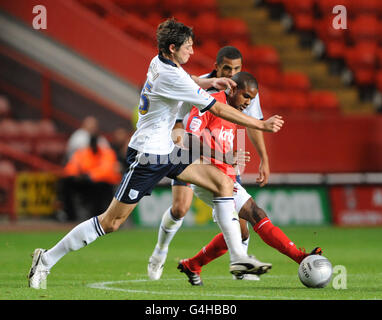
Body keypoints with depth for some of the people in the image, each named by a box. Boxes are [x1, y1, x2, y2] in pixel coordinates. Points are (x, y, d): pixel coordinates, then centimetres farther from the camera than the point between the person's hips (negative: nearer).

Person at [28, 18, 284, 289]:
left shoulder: (159, 63, 5)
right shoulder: (171, 76, -22)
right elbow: (218, 109, -19)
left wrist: (210, 82, 15)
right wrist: (261, 125, -12)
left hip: (165, 150, 10)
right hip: (147, 155, -10)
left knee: (223, 183, 1)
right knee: (111, 222, -5)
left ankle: (238, 258, 1)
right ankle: (46, 260, 6)